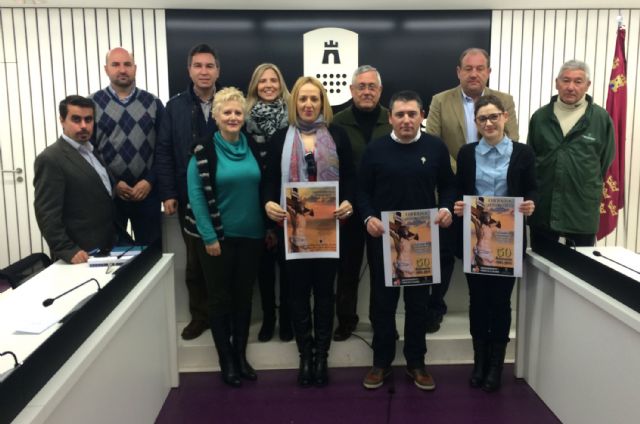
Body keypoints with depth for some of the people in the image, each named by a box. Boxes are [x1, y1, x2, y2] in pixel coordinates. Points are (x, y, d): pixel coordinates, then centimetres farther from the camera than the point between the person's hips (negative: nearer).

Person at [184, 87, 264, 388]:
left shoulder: (253, 147, 4)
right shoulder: (203, 150, -9)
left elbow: (262, 187, 9)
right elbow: (196, 195, -11)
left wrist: (269, 227, 4)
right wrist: (209, 236, -14)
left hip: (251, 236, 4)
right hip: (217, 236, -3)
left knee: (243, 296, 13)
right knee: (220, 298, 8)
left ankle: (241, 355, 28)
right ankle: (226, 360, 22)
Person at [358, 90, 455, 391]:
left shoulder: (436, 147, 2)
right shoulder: (375, 149, 0)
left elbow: (447, 186, 7)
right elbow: (363, 190, 2)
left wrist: (447, 208, -12)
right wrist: (368, 217, -14)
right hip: (382, 237, 0)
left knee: (418, 301, 10)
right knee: (383, 300, 8)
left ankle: (416, 362, 26)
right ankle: (381, 362, 23)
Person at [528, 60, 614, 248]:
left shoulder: (601, 118, -1)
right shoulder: (540, 117, 5)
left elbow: (605, 161, 6)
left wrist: (590, 189, 10)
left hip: (583, 211, -1)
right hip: (543, 209, 2)